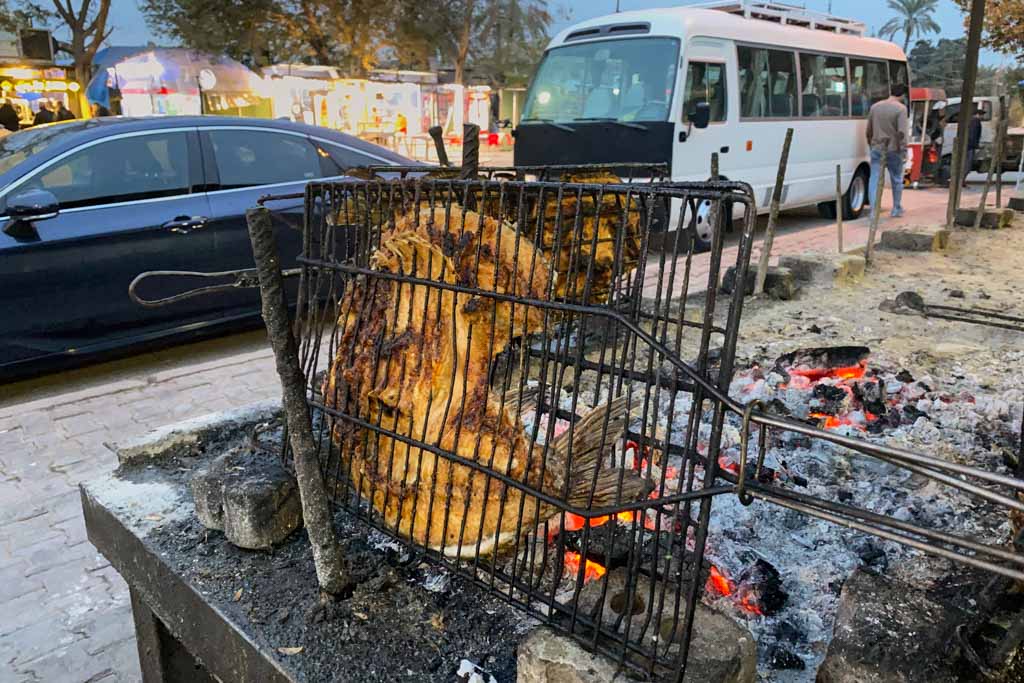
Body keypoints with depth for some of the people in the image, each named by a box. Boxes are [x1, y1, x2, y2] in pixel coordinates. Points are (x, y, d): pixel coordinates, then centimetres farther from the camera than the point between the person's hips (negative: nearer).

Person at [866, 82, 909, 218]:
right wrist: (904, 151, -14)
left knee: (874, 179, -1)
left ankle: (874, 209, -13)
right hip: (893, 149, -3)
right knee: (897, 180, 13)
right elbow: (902, 132, -17)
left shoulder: (875, 106, 6)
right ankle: (897, 209, 25)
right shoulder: (901, 109, -9)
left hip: (877, 148, 3)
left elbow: (869, 130, 13)